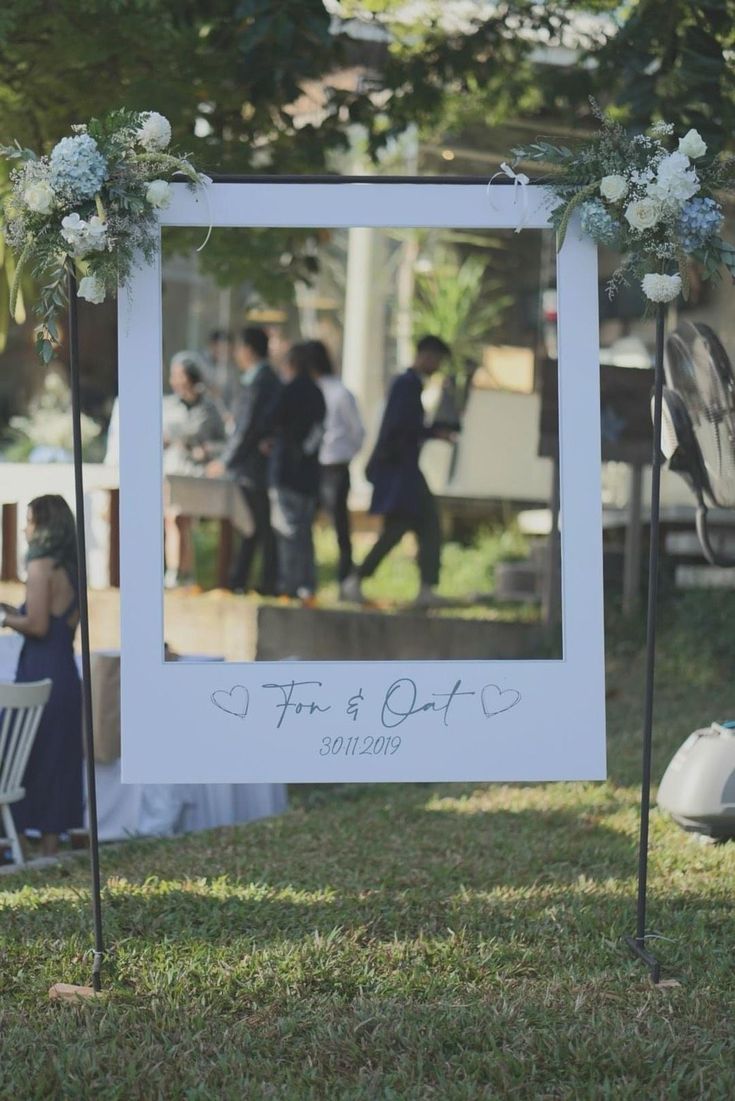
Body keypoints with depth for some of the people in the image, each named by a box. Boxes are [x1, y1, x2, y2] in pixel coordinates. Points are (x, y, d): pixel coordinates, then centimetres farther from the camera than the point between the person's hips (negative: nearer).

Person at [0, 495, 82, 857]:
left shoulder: (41, 566, -12)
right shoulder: (70, 569, 13)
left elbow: (37, 625, -18)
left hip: (40, 674, -8)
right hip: (65, 674, 8)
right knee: (57, 765, 11)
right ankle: (51, 847, 14)